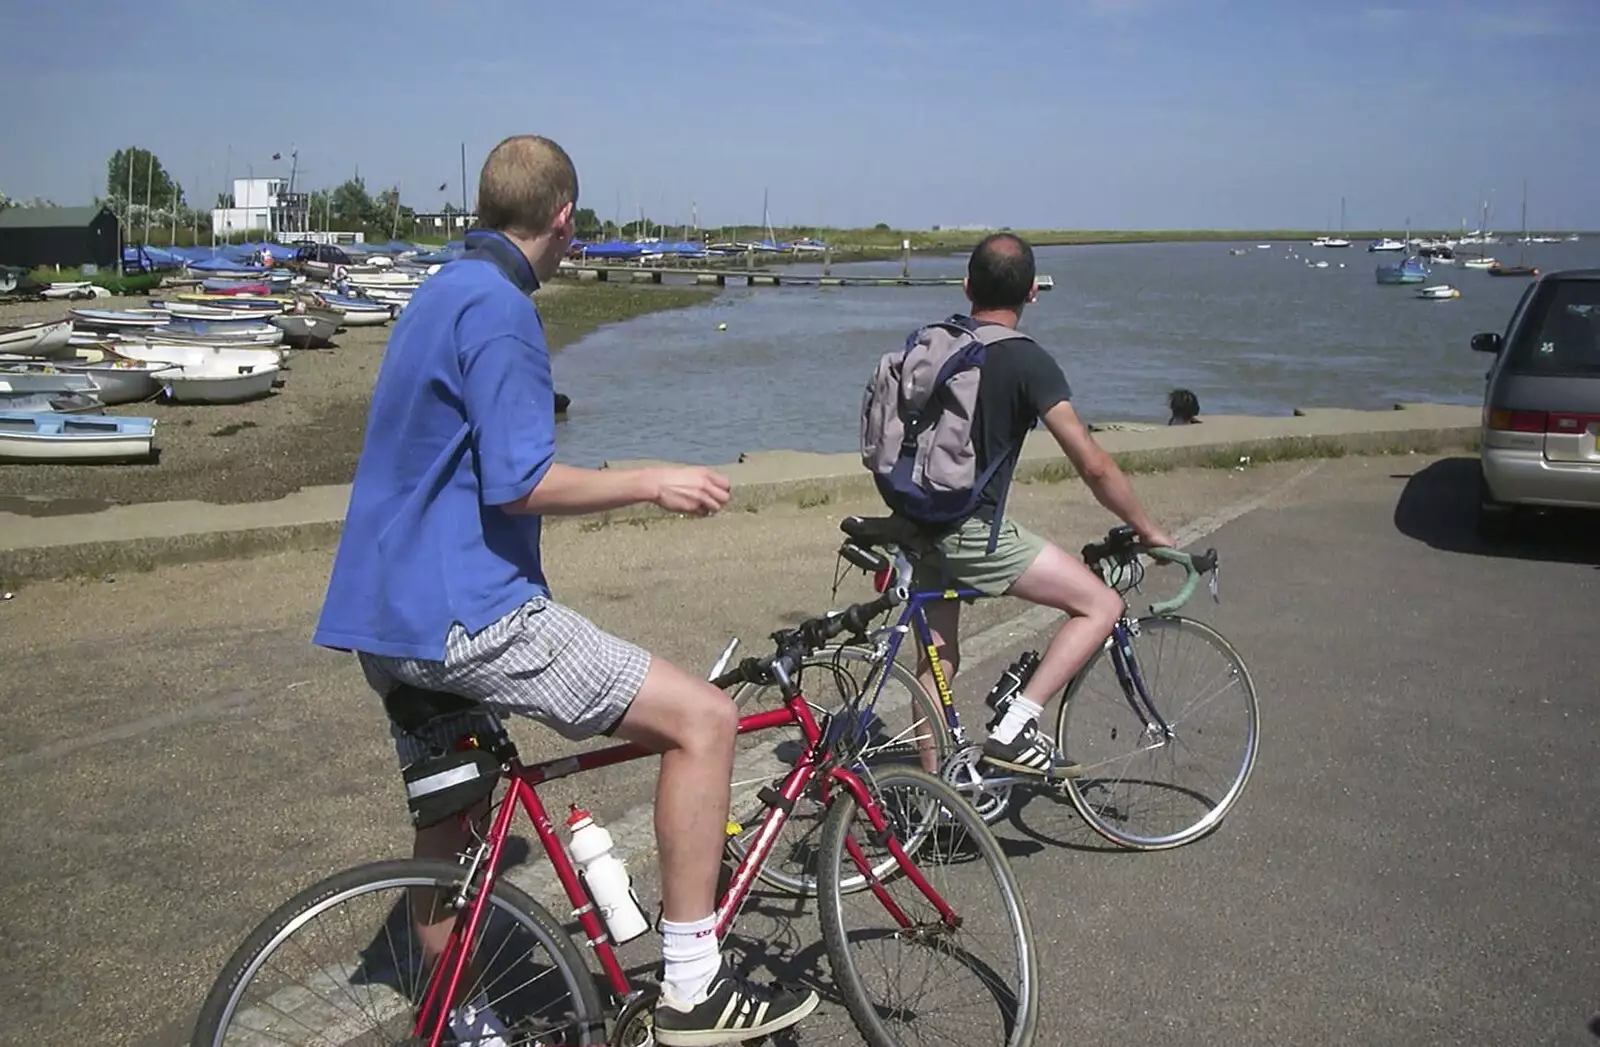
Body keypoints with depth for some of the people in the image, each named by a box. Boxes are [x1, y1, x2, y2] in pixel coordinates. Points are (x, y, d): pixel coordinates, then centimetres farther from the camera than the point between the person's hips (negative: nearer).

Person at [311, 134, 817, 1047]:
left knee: (447, 820, 23)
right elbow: (521, 485, -21)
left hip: (398, 613, 11)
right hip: (467, 613, -11)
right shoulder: (499, 308, -15)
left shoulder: (442, 292, 17)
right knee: (704, 718, -10)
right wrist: (652, 483, -10)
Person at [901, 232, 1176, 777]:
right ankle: (1014, 729, -7)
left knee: (937, 654, 20)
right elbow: (1093, 466, -15)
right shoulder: (1027, 361, -11)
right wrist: (1149, 531, -1)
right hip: (972, 532, -7)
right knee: (1101, 605, 0)